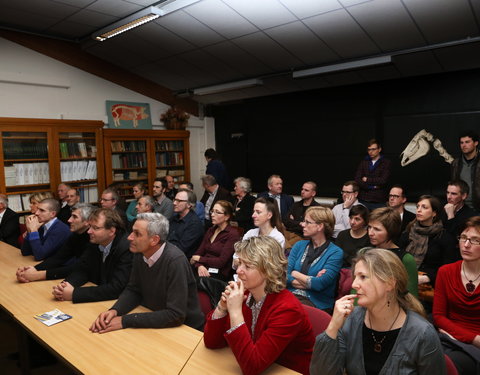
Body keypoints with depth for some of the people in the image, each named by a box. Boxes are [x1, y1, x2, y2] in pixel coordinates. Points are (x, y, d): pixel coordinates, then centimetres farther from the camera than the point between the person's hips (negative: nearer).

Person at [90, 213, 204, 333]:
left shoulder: (175, 261, -27)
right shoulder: (140, 253, -6)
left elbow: (175, 315, -28)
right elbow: (133, 290, 6)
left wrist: (126, 321, -26)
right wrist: (114, 310, -15)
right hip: (154, 322, 6)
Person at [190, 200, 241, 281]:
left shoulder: (232, 234, -6)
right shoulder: (210, 231, 16)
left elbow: (221, 261, -13)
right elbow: (198, 253, 8)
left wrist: (199, 259, -2)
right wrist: (199, 266, -14)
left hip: (219, 274, -6)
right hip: (204, 270, 6)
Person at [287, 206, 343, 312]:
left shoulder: (335, 253, -3)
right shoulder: (299, 245, 13)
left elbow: (320, 284, -14)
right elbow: (284, 275, 3)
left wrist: (295, 274, 1)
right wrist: (311, 282, -9)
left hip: (316, 302, -4)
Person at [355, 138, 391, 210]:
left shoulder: (386, 163, 2)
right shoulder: (363, 162, 10)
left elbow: (383, 180, -11)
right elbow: (357, 180, 1)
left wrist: (367, 179, -3)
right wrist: (372, 186, -9)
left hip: (379, 202, -2)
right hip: (363, 200, 2)